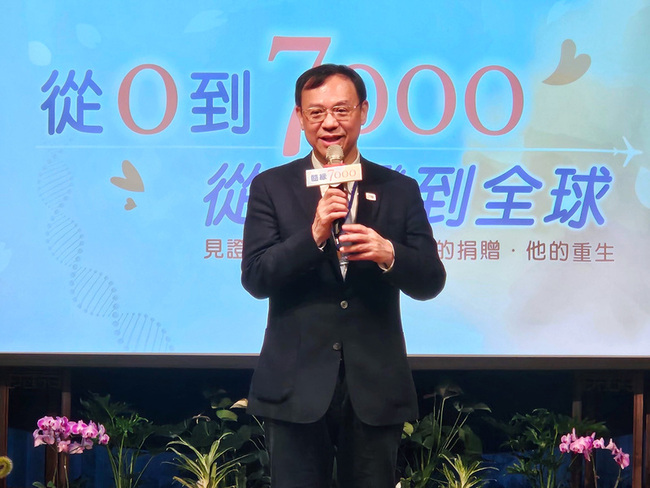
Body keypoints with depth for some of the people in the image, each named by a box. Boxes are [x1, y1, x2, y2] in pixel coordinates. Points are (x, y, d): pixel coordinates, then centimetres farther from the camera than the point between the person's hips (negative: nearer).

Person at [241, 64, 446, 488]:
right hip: (296, 388, -1)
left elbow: (431, 282, 1)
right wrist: (314, 235, -22)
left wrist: (388, 253, -20)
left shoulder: (400, 190, 6)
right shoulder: (271, 187, 2)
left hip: (375, 389, 1)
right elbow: (255, 278, -7)